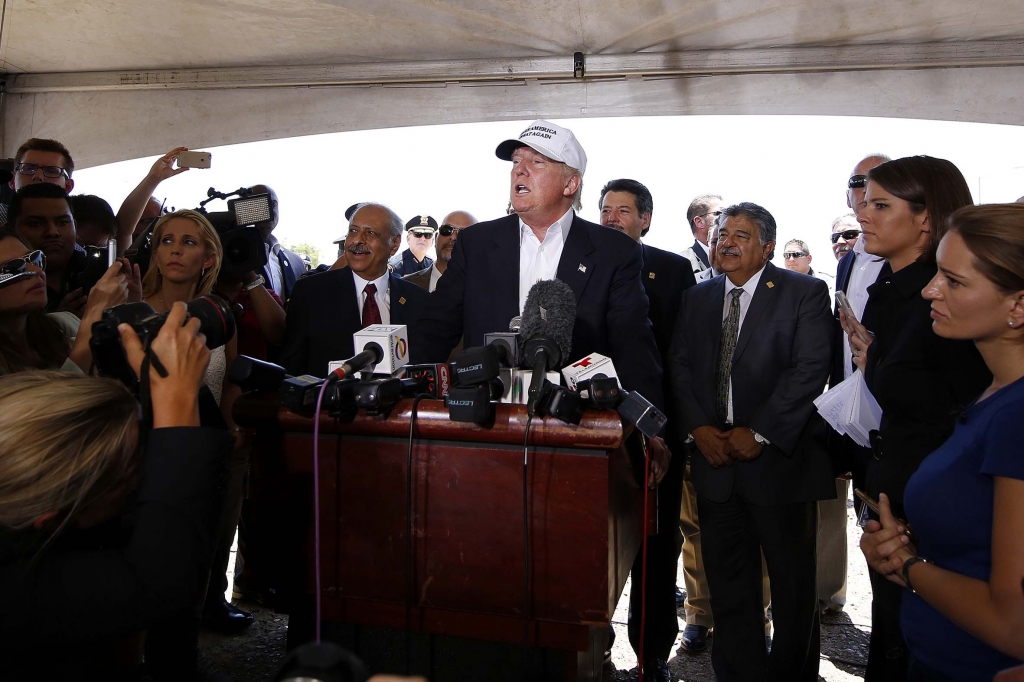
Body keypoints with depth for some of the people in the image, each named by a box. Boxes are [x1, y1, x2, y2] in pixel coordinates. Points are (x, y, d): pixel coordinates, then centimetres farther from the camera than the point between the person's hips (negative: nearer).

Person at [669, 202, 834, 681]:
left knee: (792, 582, 9)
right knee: (727, 581, 12)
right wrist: (699, 427, -8)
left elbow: (810, 369, -12)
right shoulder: (697, 298, 12)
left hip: (780, 459, -4)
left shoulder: (805, 294, -2)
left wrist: (759, 432, -17)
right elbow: (679, 367, 7)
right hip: (715, 460, 4)